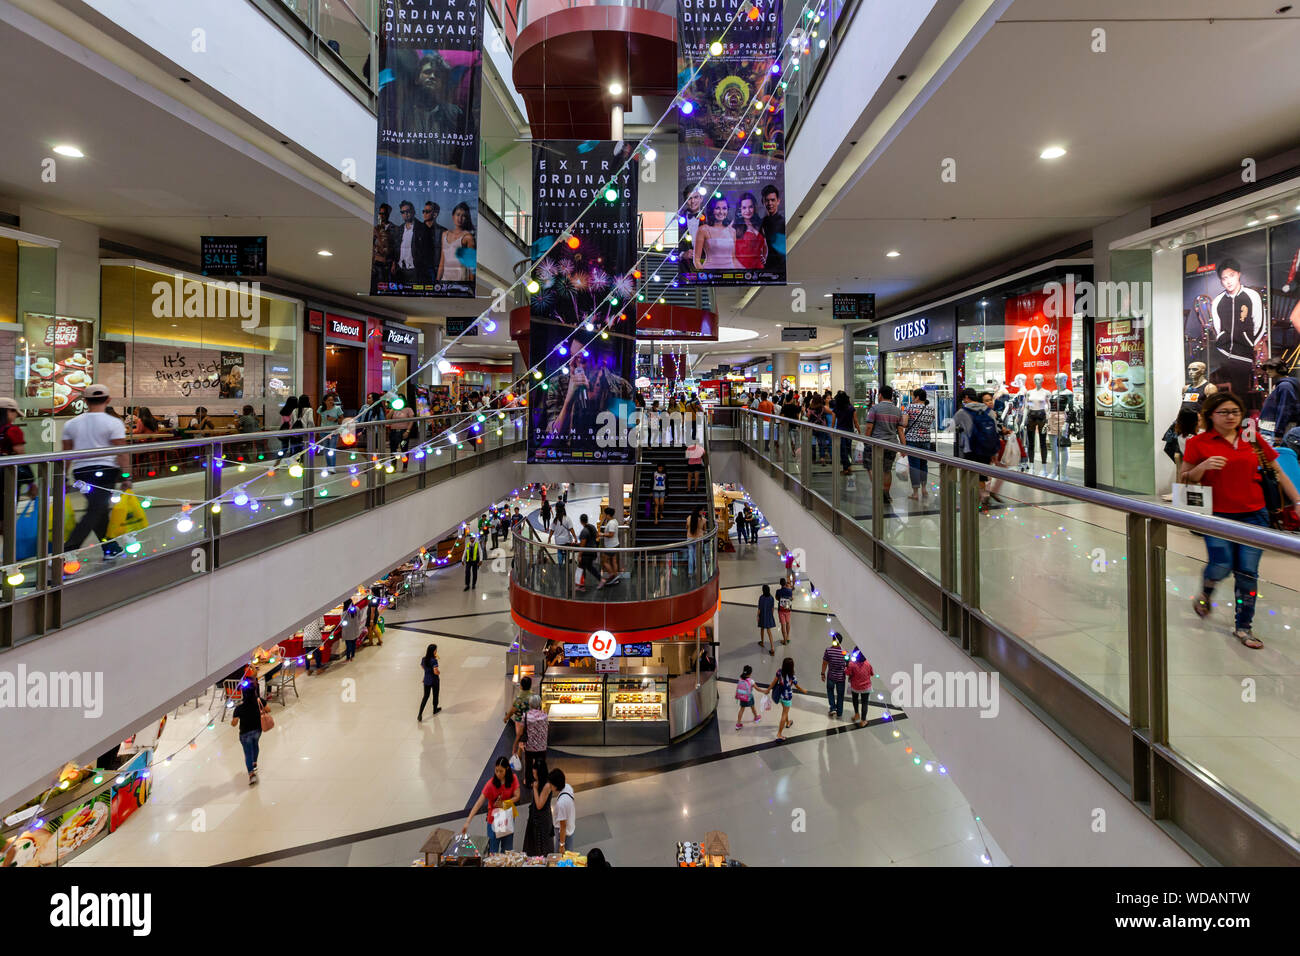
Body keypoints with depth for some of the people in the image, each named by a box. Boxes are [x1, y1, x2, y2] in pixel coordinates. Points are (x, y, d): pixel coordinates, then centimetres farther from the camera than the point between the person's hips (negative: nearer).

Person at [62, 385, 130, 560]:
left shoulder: (71, 424, 10)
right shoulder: (113, 423, -5)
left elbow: (66, 453, 12)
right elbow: (121, 453, -9)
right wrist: (126, 477, -7)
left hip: (80, 472, 6)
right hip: (105, 471, -6)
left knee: (99, 509, 17)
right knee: (95, 512, -6)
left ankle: (110, 547, 25)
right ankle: (67, 550, -16)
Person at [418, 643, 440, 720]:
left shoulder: (423, 659, -5)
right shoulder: (434, 661, -25)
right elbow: (436, 672, -31)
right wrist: (439, 672, -7)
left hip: (426, 680, 5)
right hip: (434, 681, -5)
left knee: (426, 696, 13)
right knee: (435, 695, 19)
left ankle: (420, 715, 4)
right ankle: (435, 709, 40)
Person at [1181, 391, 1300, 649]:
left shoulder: (1253, 441, 7)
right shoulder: (1198, 443, -1)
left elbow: (1278, 473, 14)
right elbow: (1184, 479, 1)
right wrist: (1203, 467, -18)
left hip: (1254, 515, 3)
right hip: (1218, 516, -3)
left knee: (1248, 572, 2)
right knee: (1221, 567, -11)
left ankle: (1243, 626, 15)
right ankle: (1205, 594, 25)